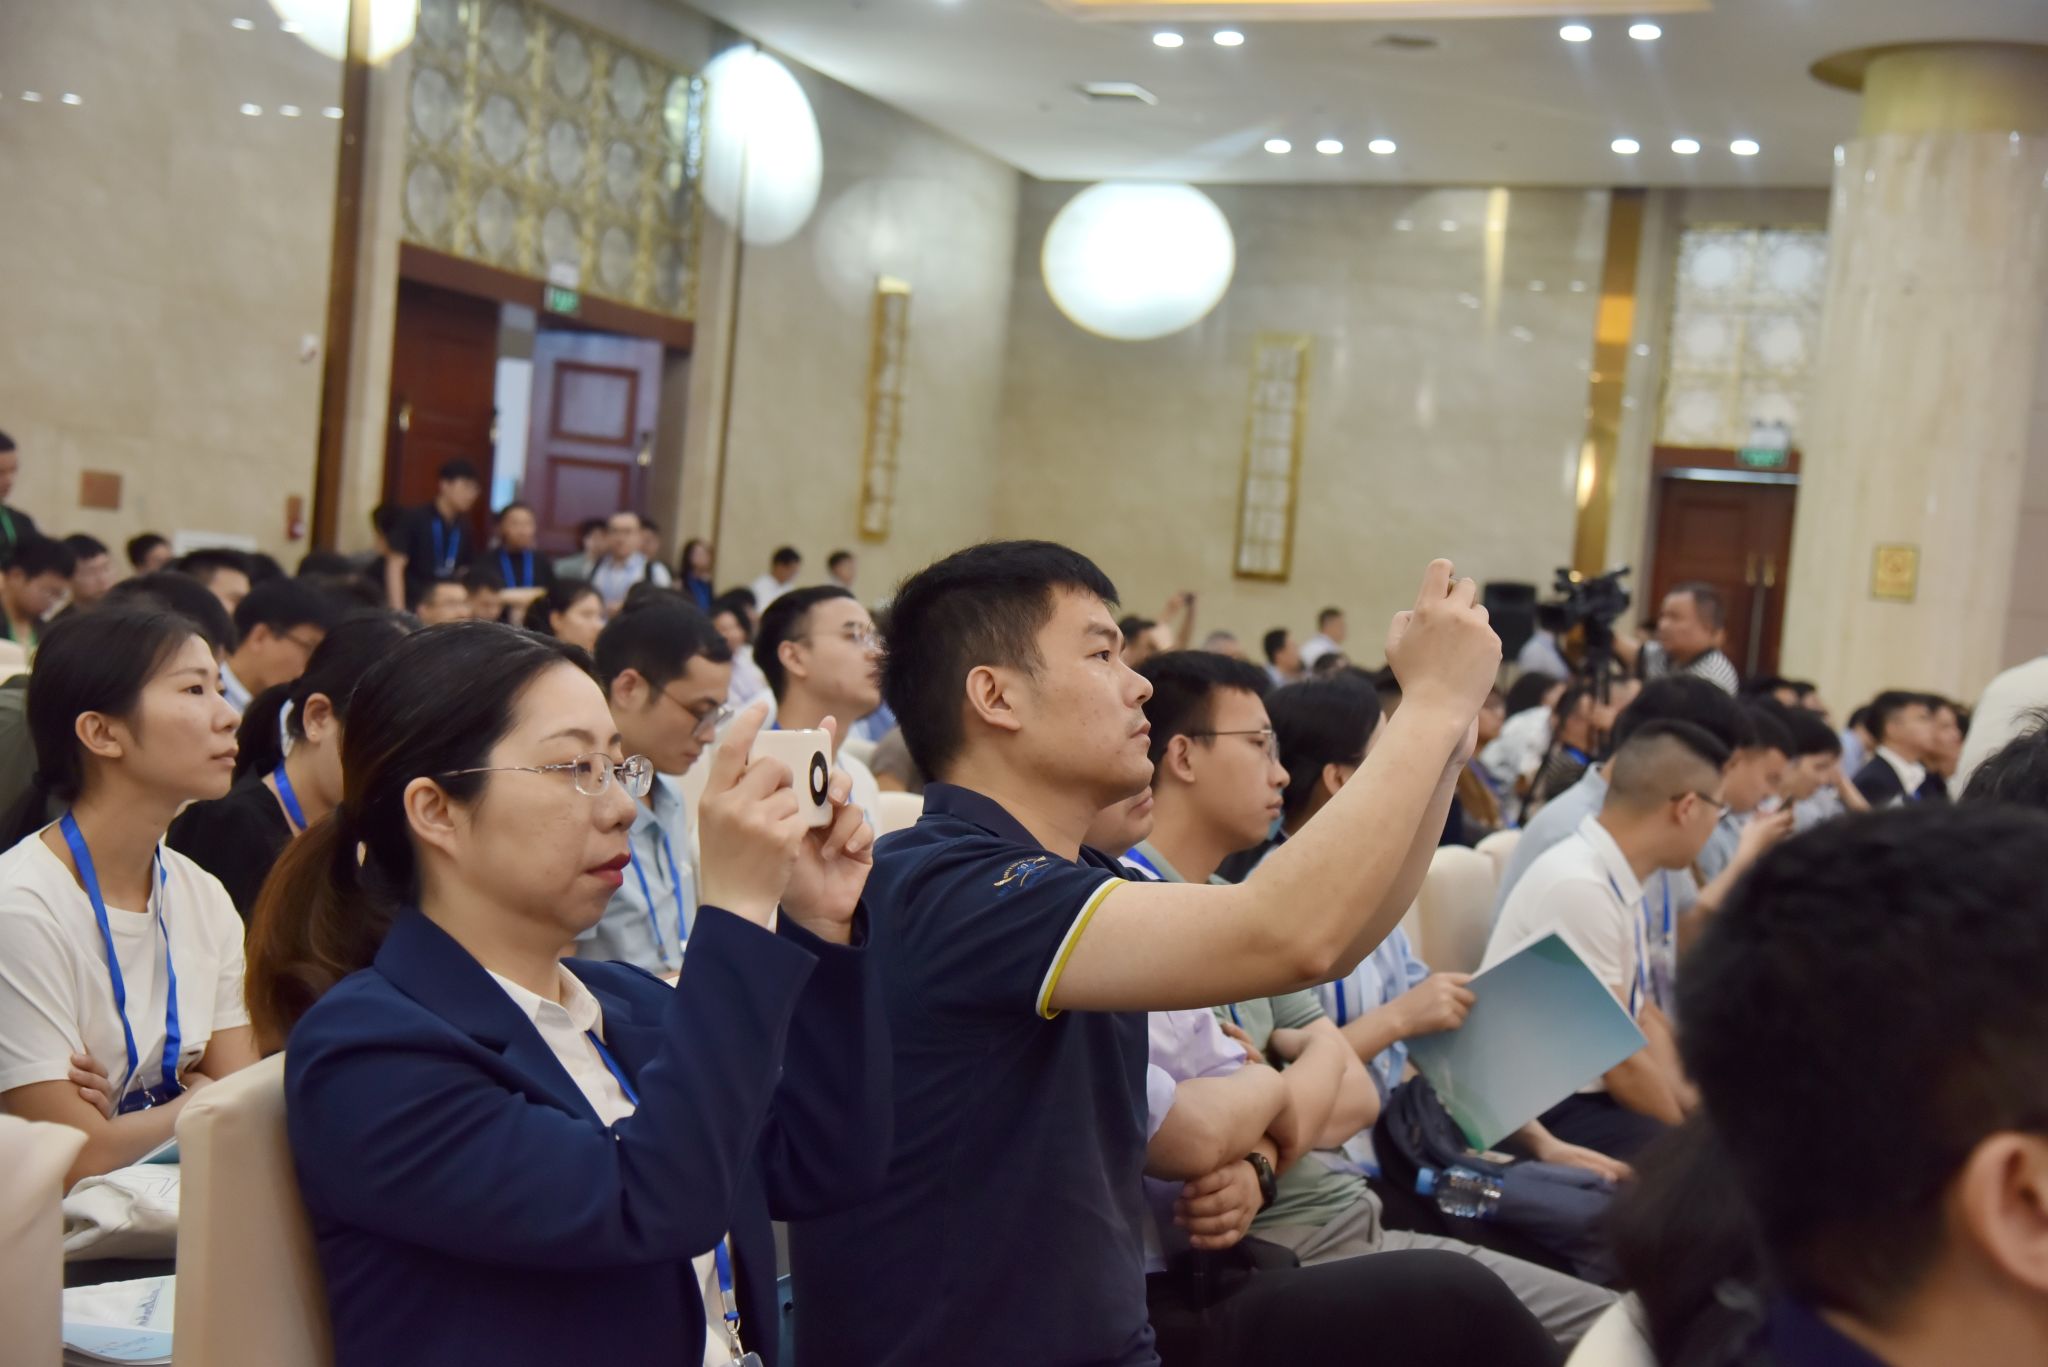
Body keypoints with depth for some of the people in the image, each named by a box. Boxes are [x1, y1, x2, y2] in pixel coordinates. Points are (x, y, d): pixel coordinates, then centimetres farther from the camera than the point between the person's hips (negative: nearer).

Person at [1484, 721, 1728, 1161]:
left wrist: (1688, 1102, -4)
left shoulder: (1618, 880, 5)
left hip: (1586, 1092, 9)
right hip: (1543, 1113, -9)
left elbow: (1644, 1019, 11)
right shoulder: (1579, 887, -23)